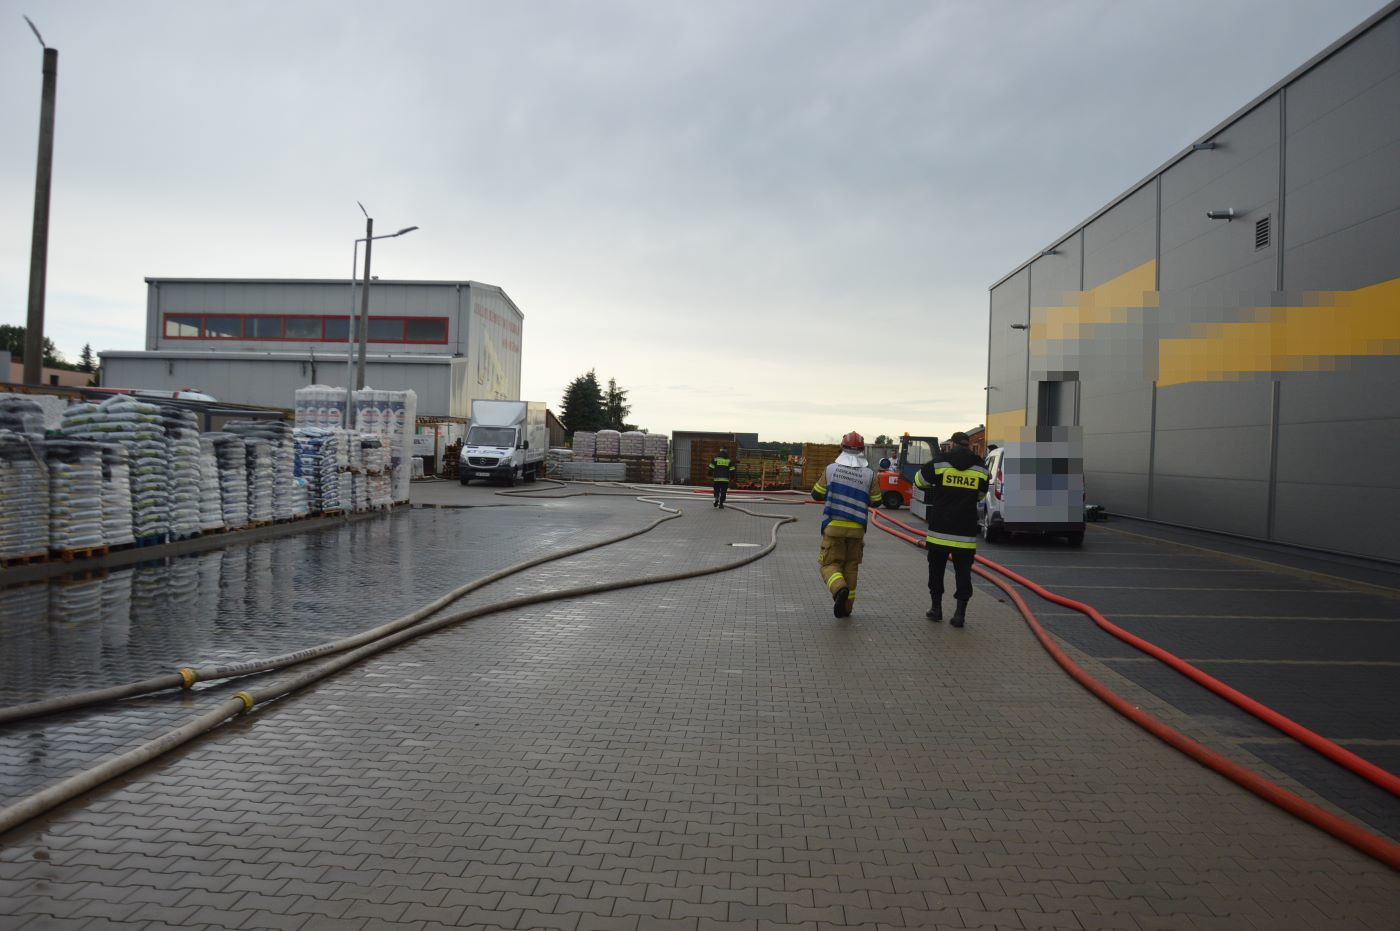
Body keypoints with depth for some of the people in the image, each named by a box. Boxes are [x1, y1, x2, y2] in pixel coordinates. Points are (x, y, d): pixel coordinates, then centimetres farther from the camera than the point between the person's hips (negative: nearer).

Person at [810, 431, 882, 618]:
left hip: (834, 526, -1)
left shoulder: (831, 469, -5)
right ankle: (846, 607, 16)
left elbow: (817, 494, 3)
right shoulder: (869, 474, -4)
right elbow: (875, 501, 5)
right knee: (851, 566, 13)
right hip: (857, 528, 1)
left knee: (830, 563, 6)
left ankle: (840, 588, -24)